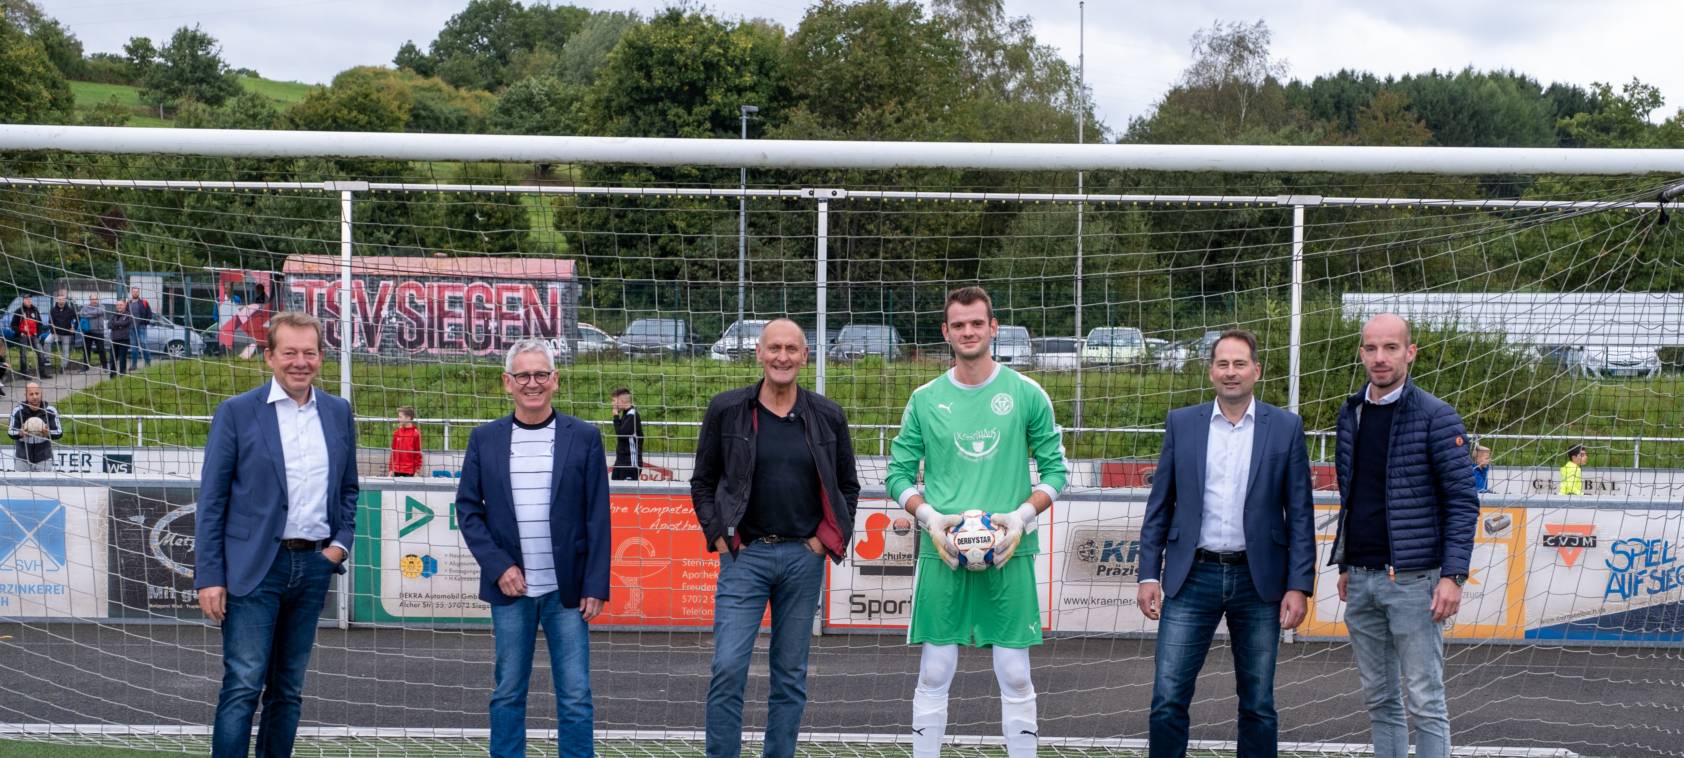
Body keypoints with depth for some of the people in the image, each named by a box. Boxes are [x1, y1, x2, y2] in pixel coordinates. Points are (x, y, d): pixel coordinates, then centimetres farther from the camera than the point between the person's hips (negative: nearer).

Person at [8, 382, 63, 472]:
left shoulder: (50, 410, -10)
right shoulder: (18, 410, -11)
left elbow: (59, 432, -9)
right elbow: (10, 432, -9)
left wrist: (48, 433, -32)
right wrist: (21, 433, -32)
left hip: (44, 458, 0)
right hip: (22, 458, 0)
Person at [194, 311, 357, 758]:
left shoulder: (338, 413, 9)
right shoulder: (237, 412, -4)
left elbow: (348, 488, 19)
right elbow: (211, 500, -4)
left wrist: (341, 543, 4)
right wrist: (209, 577, -9)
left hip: (313, 566, 4)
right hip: (254, 567, -4)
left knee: (288, 689, 10)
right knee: (243, 687, -8)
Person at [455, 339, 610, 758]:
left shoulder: (584, 437, 0)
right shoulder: (485, 439, 4)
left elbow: (598, 518, -1)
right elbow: (467, 509, 4)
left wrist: (595, 586, -5)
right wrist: (498, 567, -7)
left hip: (567, 589, -1)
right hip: (510, 587, 1)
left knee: (575, 697, 1)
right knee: (508, 693, 9)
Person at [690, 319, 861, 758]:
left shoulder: (828, 417, 4)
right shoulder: (726, 410, 0)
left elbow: (847, 487, 14)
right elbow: (703, 482, 8)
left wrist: (830, 538, 3)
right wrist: (718, 535, -2)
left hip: (804, 557, 2)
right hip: (744, 555, -2)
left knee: (791, 676, 8)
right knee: (728, 669, -9)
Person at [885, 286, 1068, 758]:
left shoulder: (1026, 395, 2)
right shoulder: (925, 400, 5)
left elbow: (1054, 468, 5)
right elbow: (898, 474, 8)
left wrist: (1022, 517, -10)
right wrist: (930, 518, -9)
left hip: (1009, 553, -1)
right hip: (941, 553, 1)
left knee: (1015, 675, 3)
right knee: (934, 674, 4)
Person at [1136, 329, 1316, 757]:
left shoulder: (1286, 428, 2)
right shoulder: (1181, 424, 5)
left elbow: (1300, 514, 1)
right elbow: (1159, 506, 7)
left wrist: (1299, 586, -5)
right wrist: (1148, 574, 1)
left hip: (1258, 580, 0)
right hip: (1193, 577, 0)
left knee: (1258, 704, 8)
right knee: (1168, 699, -3)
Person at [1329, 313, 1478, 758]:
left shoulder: (1435, 416, -7)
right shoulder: (1350, 415, 11)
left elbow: (1463, 500, -9)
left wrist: (1453, 575, -16)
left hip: (1412, 579, -6)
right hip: (1360, 580, 6)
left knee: (1425, 702, -3)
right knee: (1379, 700, 12)